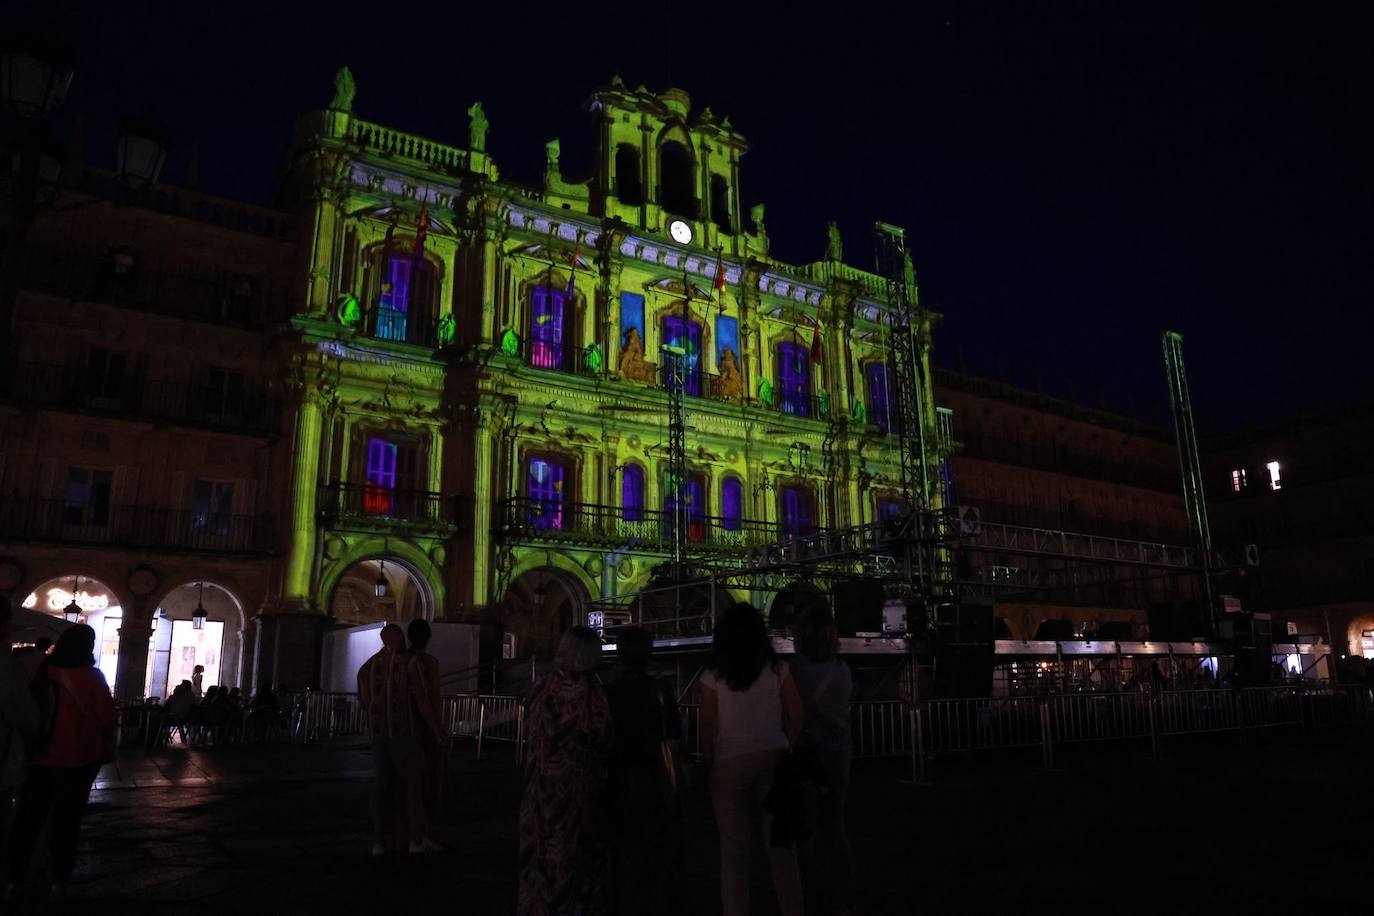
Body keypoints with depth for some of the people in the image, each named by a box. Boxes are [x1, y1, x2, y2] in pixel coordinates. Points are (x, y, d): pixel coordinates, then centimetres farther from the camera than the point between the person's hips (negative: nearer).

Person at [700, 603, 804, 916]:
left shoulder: (713, 678, -5)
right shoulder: (778, 671, -2)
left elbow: (708, 729, -4)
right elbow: (796, 718, -1)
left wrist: (709, 765, 7)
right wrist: (784, 750, 13)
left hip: (730, 764, -1)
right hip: (773, 759, 1)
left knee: (734, 849, 9)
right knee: (781, 843, 12)